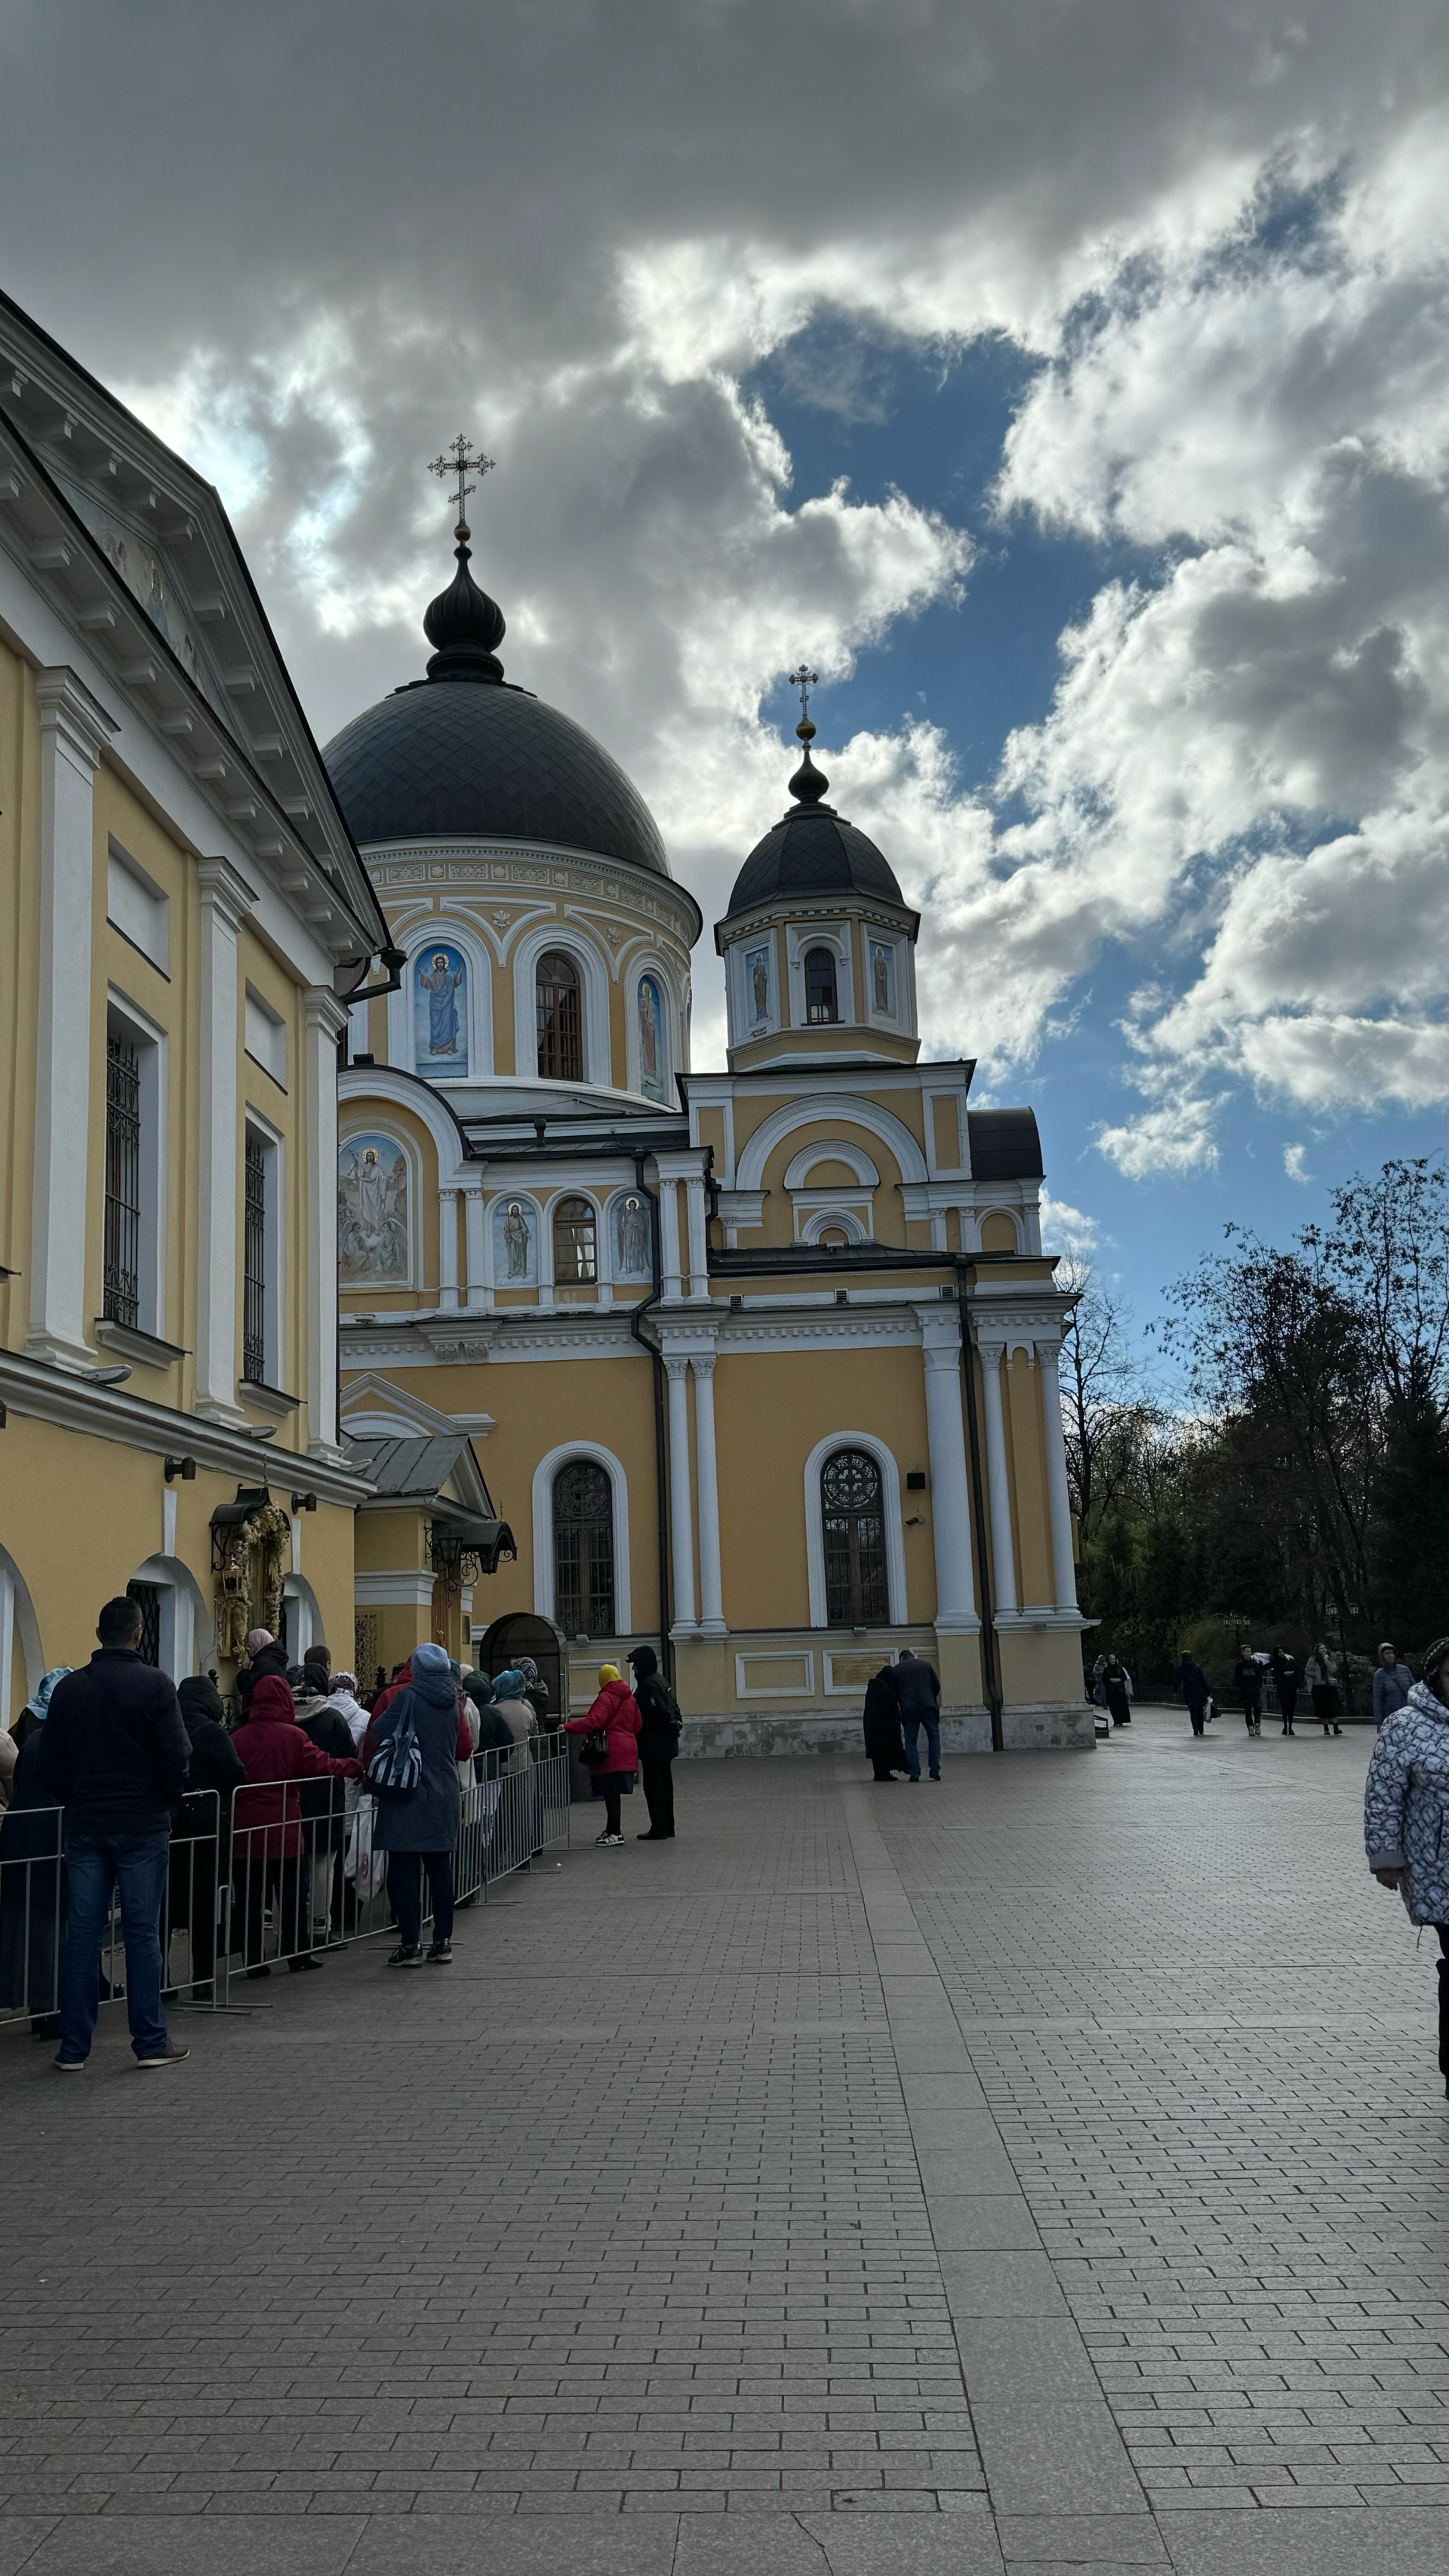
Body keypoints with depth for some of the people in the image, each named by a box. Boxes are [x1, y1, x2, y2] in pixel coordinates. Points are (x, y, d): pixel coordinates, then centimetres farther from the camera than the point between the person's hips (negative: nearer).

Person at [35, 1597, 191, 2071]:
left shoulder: (69, 1688, 3)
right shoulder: (155, 1684, -9)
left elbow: (47, 1763, 5)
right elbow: (178, 1755, -13)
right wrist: (166, 1798, 5)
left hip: (85, 1826, 3)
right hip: (143, 1825, -3)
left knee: (82, 1933, 7)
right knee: (142, 1933, 2)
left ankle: (73, 2046, 11)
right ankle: (151, 2041, 8)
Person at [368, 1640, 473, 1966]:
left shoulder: (409, 1697, -11)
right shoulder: (453, 1702, 6)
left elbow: (377, 1733, -14)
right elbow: (465, 1749, 13)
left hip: (409, 1795, -5)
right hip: (445, 1797, 5)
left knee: (404, 1868, 0)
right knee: (440, 1866, 11)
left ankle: (410, 1943, -1)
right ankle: (443, 1941, 14)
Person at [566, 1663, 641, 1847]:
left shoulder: (606, 1698, -12)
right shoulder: (630, 1698, 13)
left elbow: (594, 1721, -23)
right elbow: (637, 1725, 16)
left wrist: (568, 1727, -21)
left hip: (611, 1753, -8)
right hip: (627, 1750, 8)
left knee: (610, 1792, -3)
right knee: (613, 1792, 14)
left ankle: (616, 1833, -2)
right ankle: (611, 1830, 20)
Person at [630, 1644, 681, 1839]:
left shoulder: (648, 1685, -18)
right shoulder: (660, 1680, 14)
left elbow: (659, 1712, -23)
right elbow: (672, 1706, 17)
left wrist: (672, 1726, -10)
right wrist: (676, 1723, 8)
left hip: (653, 1745, -10)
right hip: (665, 1744, 10)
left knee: (653, 1786, -4)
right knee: (664, 1785, 13)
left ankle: (659, 1829, -3)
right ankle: (667, 1828, 18)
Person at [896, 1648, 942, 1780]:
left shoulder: (896, 1670, 11)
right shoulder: (926, 1665, 13)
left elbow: (894, 1692, 11)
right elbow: (937, 1687, 13)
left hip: (908, 1709, 0)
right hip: (928, 1706, 0)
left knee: (911, 1741, 6)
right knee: (934, 1737, 10)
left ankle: (914, 1773, -1)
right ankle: (934, 1770, 2)